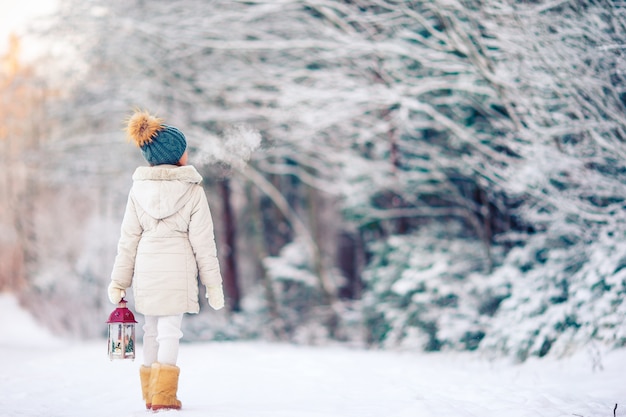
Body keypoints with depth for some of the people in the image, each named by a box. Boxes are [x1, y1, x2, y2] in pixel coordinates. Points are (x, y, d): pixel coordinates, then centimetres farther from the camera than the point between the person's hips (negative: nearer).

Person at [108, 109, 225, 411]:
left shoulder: (138, 189, 4)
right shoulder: (192, 190, -5)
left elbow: (128, 238, 5)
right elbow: (203, 242, -4)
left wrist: (119, 281, 9)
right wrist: (213, 283, 2)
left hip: (146, 264, 4)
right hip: (178, 265, -4)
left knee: (152, 329, 15)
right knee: (170, 330, -1)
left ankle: (150, 394, 20)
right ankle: (163, 395, -7)